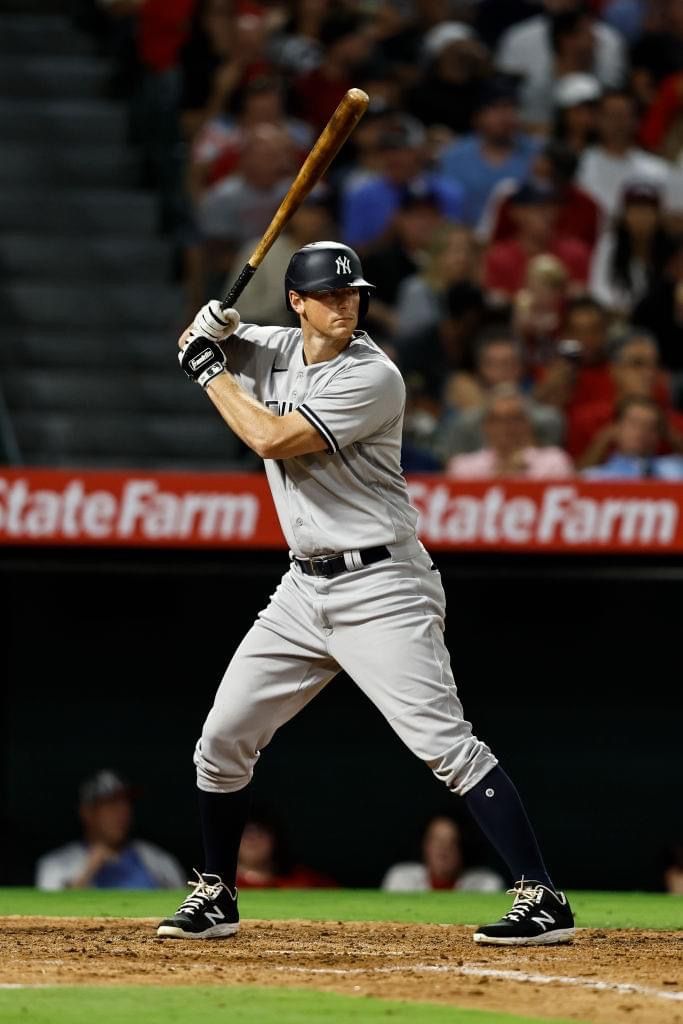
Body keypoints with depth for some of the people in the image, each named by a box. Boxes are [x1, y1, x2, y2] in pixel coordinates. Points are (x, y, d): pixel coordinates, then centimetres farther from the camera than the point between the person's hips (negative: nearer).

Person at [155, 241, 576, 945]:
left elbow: (272, 440, -22)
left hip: (381, 587, -7)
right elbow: (195, 344, 23)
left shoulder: (372, 377, -16)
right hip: (304, 588, 8)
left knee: (443, 741, -16)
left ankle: (543, 899, -17)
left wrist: (211, 372, -8)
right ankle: (215, 898, 24)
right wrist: (211, 329, -1)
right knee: (223, 740, 8)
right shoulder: (276, 348, 6)